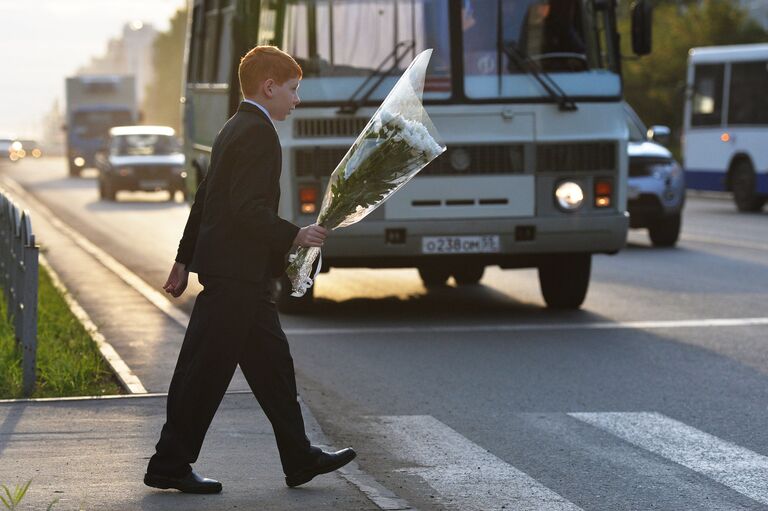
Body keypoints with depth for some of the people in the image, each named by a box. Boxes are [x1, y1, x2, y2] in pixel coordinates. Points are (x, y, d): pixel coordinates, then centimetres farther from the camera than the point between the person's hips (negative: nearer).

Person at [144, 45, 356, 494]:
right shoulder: (258, 133, -15)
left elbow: (206, 198, 20)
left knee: (273, 364, 12)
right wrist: (293, 236, -16)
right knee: (205, 373, -4)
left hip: (242, 275, 11)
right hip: (235, 273, -11)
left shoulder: (236, 130, 16)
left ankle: (300, 460, 17)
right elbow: (248, 209, -24)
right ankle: (170, 466, 2)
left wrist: (185, 260, 24)